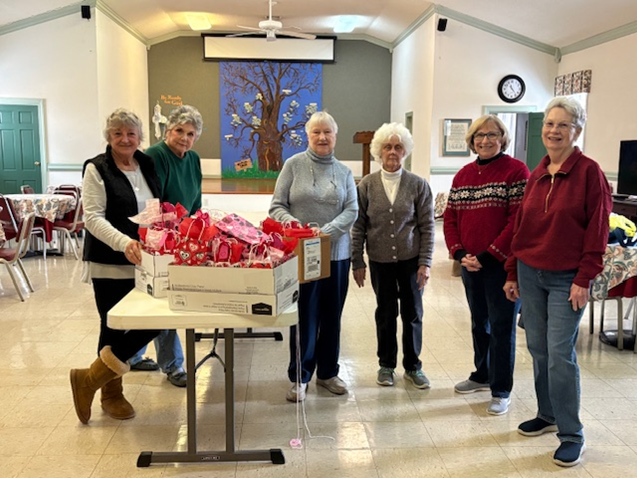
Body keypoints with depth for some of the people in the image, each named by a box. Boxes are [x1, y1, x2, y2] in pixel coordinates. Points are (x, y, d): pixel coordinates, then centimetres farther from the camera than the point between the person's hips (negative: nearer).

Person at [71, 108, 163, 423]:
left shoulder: (147, 166, 11)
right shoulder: (96, 170, -7)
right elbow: (93, 218, -15)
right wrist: (124, 243, -30)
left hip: (143, 263, 6)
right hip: (109, 264, -6)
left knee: (153, 320, 1)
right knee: (113, 328, 4)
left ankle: (92, 379, 18)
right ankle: (111, 394, 25)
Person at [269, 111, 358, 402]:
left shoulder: (344, 172, 8)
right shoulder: (293, 165, 0)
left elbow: (352, 211, -2)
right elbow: (277, 207, -2)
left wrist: (326, 231, -18)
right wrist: (294, 224, -21)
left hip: (336, 254, 3)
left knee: (332, 315, 11)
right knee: (304, 316, 2)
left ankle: (327, 372, 27)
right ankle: (300, 377, 16)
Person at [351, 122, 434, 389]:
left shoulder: (418, 185, -3)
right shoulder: (367, 185, -2)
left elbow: (427, 226, -2)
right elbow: (359, 225, 0)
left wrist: (425, 263, -7)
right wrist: (357, 261, -2)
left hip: (410, 259, 0)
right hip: (380, 260, 0)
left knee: (413, 313, 8)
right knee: (386, 312, 10)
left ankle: (413, 366, 25)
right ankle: (386, 364, 27)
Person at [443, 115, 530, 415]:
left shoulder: (516, 171, -9)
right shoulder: (463, 175, 10)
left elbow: (519, 219, -16)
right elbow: (450, 217, 9)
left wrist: (489, 255, -18)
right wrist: (459, 253, -5)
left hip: (502, 263, -6)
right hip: (470, 264, 6)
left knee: (501, 326, 1)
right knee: (479, 322, 18)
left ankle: (501, 391, 12)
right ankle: (482, 375, 36)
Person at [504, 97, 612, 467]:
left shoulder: (589, 171, -8)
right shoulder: (536, 175, 8)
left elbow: (597, 230, -11)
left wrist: (584, 279, -13)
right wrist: (513, 273, 12)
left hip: (566, 279, -5)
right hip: (530, 274, 6)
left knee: (560, 354, -5)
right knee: (539, 349, 13)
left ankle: (572, 435, 8)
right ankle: (548, 415, 30)